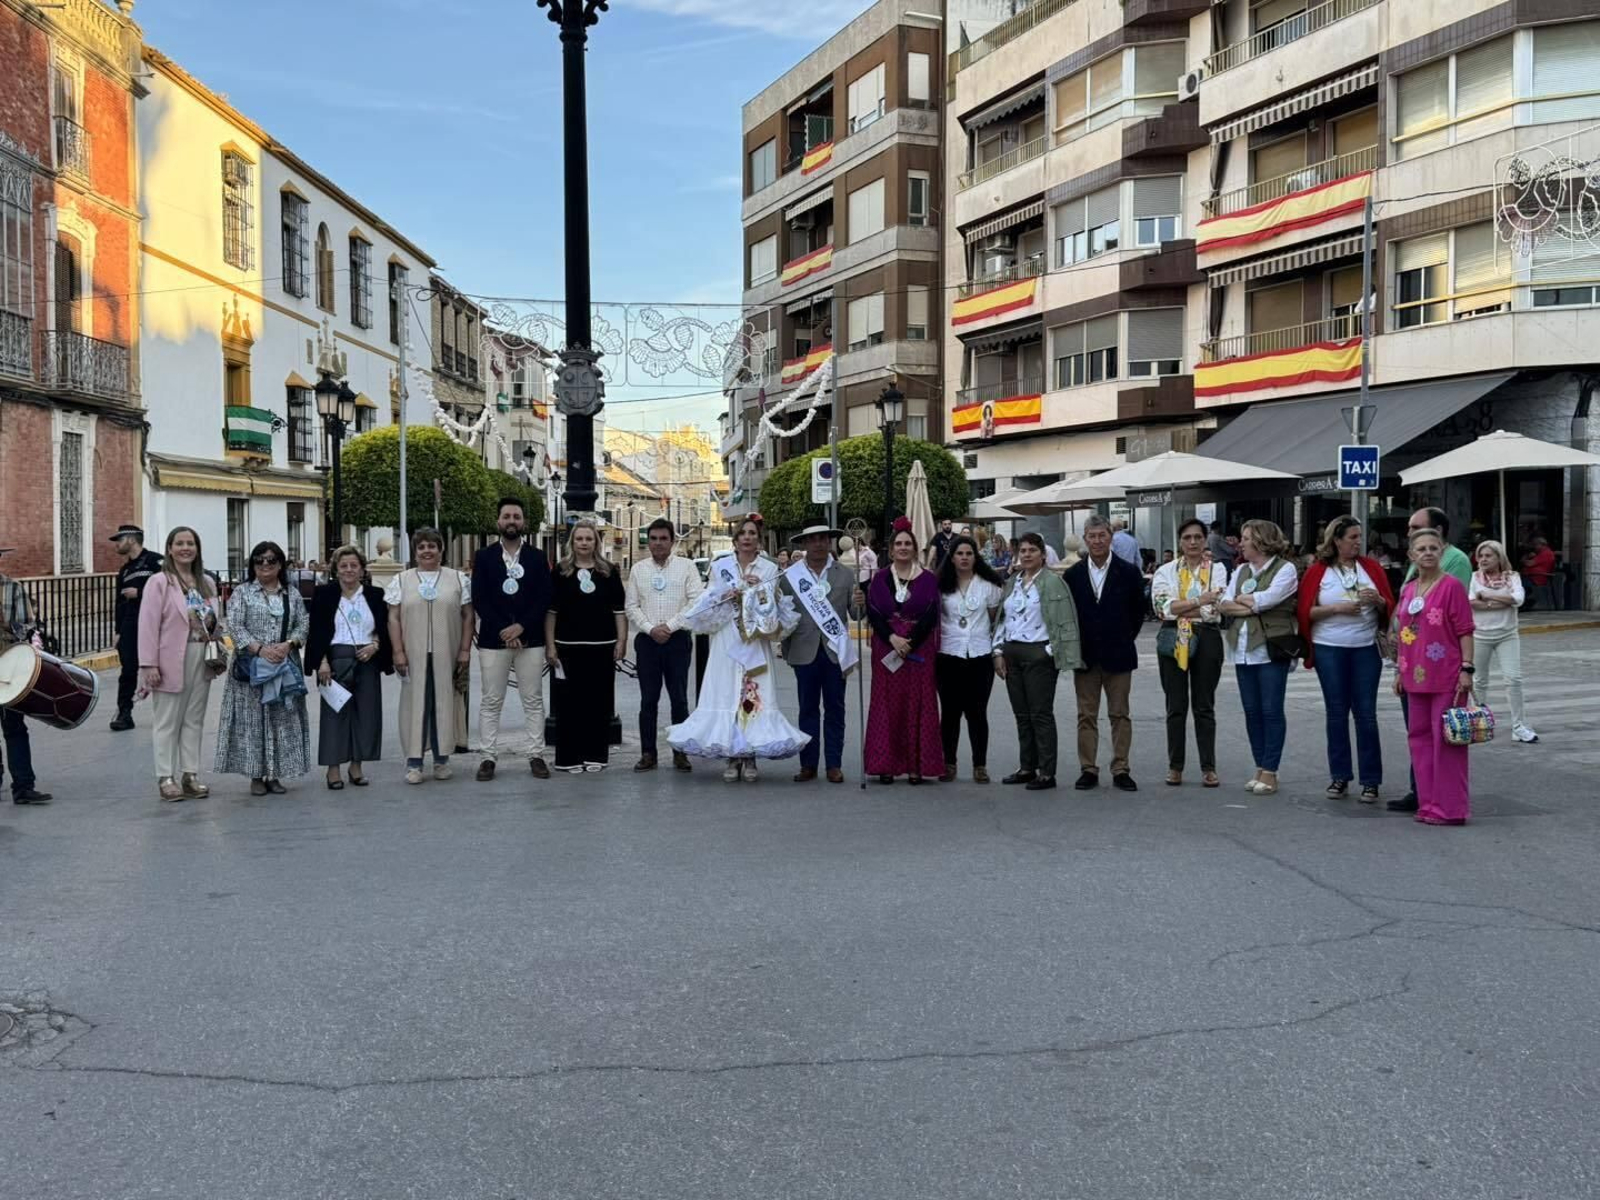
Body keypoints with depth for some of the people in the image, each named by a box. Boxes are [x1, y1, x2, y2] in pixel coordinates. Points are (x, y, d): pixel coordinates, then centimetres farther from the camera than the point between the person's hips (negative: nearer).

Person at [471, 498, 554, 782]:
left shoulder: (537, 557, 5)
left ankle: (535, 755, 9)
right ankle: (488, 757, 8)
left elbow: (544, 599, -1)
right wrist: (502, 631, -12)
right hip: (493, 639, 0)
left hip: (530, 639, 1)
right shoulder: (484, 557, 4)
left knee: (533, 701, 4)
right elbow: (478, 600, -3)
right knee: (490, 702, 3)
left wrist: (520, 627, -12)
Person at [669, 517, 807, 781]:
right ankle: (733, 758, 3)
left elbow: (775, 606, 4)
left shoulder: (770, 568, 7)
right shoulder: (720, 566, 10)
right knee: (727, 695, -3)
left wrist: (760, 589, -12)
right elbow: (708, 603, 6)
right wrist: (727, 595, -10)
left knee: (756, 696, -4)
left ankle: (750, 759, 2)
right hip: (727, 641, 1)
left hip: (757, 642, 0)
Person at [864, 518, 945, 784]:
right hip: (886, 649, 1)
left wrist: (909, 643, -13)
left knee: (919, 705, 0)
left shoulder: (928, 579, 2)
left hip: (920, 649, -1)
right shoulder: (879, 579, 7)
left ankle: (916, 765, 5)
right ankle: (886, 765, 6)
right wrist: (892, 638, -15)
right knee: (887, 705, 1)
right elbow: (873, 614, -1)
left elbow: (931, 616, -5)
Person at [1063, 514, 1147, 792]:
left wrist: (1124, 639, 6)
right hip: (1085, 656, 1)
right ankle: (1088, 770, 11)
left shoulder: (1128, 572, -1)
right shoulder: (1072, 574, 3)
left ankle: (1120, 771, 10)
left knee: (1120, 715, 3)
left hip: (1118, 655, -1)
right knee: (1086, 716, 5)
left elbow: (1138, 611, 7)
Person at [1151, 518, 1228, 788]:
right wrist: (1199, 600, -15)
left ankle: (1209, 767, 10)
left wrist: (1178, 609, -9)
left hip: (1206, 639, -1)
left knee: (1204, 705, 5)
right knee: (1176, 706, 6)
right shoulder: (1166, 571, 5)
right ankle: (1175, 766, 13)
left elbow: (1213, 609, -10)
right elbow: (1162, 607, -10)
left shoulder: (1217, 569, 2)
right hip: (1173, 641, 1)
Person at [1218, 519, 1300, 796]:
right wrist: (1252, 607, -10)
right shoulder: (1241, 570, 15)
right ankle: (1260, 768, 17)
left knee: (1271, 711, -2)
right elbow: (1224, 605, 5)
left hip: (1271, 650, -6)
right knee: (1251, 711, 8)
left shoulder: (1285, 569, -4)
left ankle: (1270, 771, 3)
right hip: (1243, 649, 6)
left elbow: (1265, 599, -17)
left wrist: (1240, 599, -1)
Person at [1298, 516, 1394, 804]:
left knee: (1366, 714, -1)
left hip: (1366, 649, 1)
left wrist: (1377, 600, -11)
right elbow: (1304, 612, -2)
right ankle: (1339, 777, 15)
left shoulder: (1371, 566, 7)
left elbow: (1390, 607, 10)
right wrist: (1337, 608, -13)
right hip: (1329, 650, -1)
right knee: (1336, 713, 6)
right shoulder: (1318, 571, 1)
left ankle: (1371, 781, 5)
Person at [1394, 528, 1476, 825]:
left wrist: (1466, 668, -14)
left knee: (1446, 739, -4)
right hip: (1416, 677, 7)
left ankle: (1450, 808, 3)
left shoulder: (1451, 586, -7)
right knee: (1418, 736, 11)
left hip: (1446, 677, -7)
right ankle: (1428, 803, 21)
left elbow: (1465, 631, -9)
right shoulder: (1408, 590, 12)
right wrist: (1400, 670, 17)